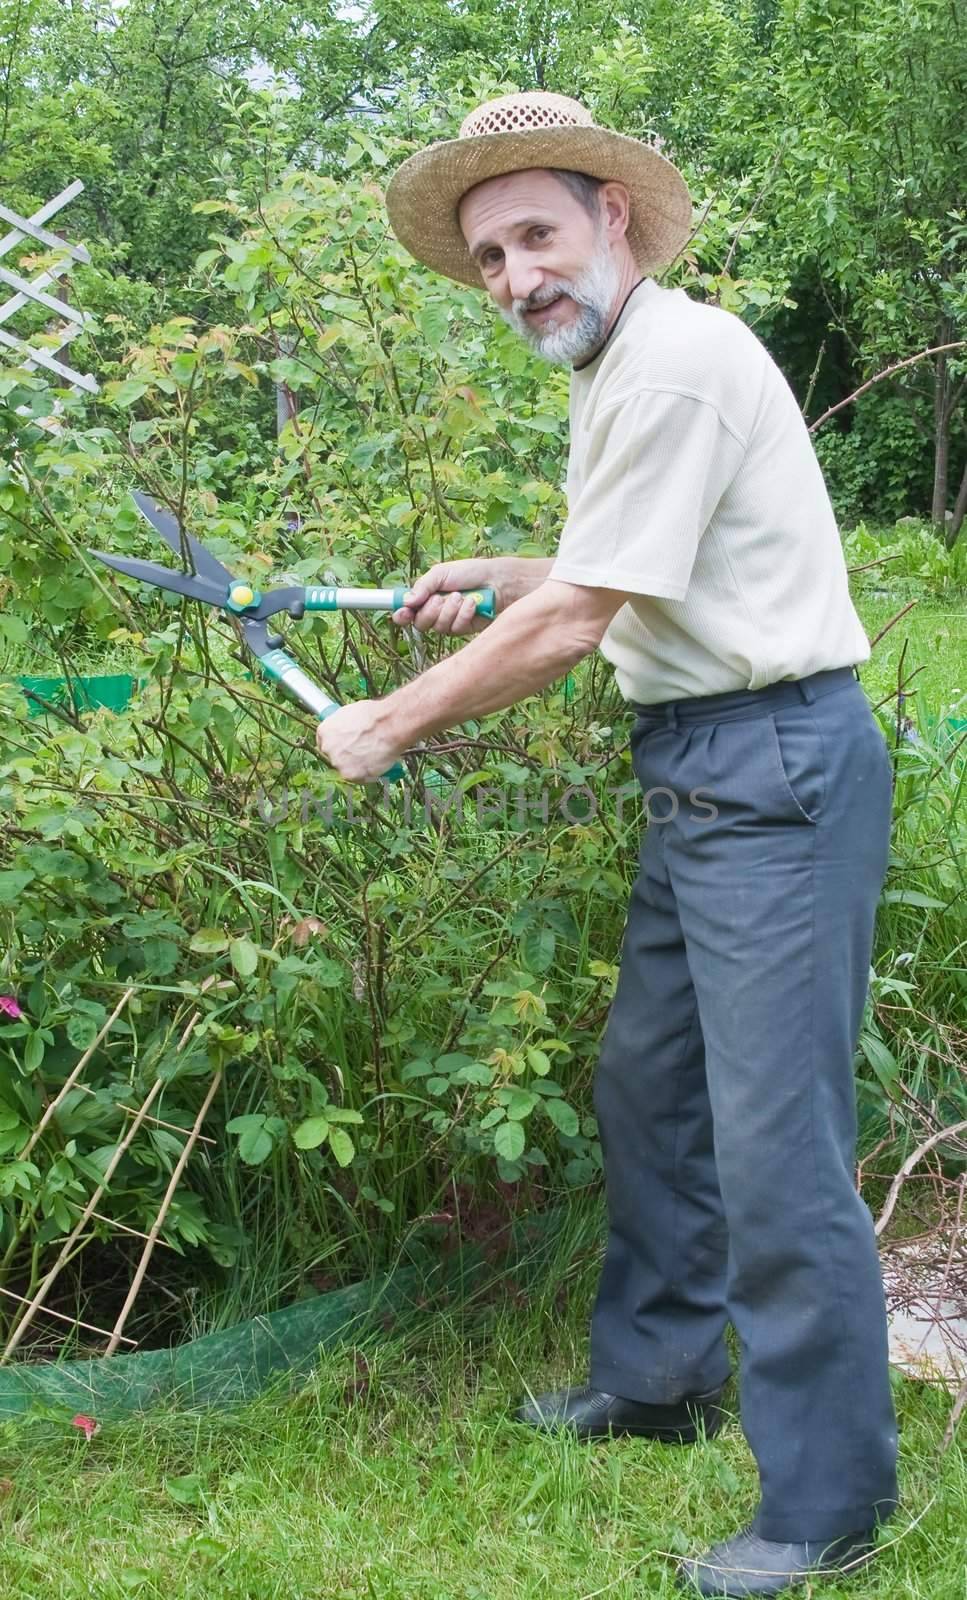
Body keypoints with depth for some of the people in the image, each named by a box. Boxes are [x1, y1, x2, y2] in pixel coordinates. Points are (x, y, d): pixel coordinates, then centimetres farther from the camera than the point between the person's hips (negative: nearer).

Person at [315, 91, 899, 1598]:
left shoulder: (675, 366, -17)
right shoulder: (627, 367, 15)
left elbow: (570, 627, -18)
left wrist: (385, 727, -8)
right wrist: (500, 573, 20)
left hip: (777, 765, -11)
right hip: (708, 774, 11)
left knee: (775, 1144, -8)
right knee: (650, 1085, 19)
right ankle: (659, 1375, 35)